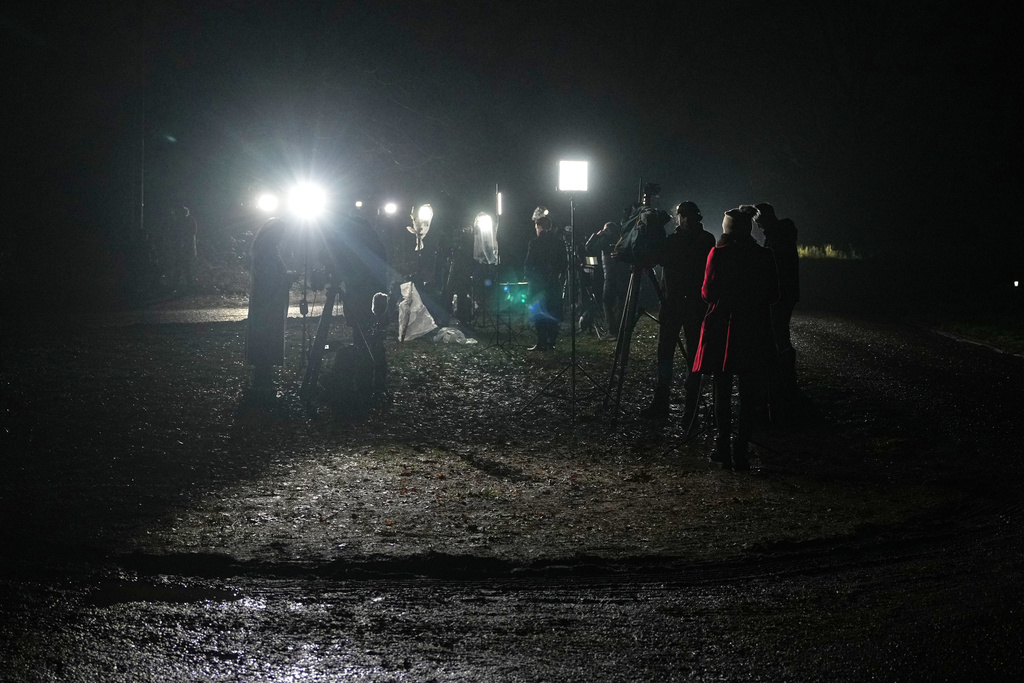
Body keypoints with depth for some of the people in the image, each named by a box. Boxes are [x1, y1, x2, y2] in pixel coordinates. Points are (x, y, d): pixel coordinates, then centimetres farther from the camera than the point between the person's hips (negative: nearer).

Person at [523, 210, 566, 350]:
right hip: (553, 283, 5)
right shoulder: (558, 242, 4)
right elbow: (564, 263, 8)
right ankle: (551, 342, 11)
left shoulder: (535, 243, -12)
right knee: (552, 313, 11)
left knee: (538, 314, 0)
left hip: (538, 284, -5)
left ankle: (542, 343, -3)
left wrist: (529, 277, 5)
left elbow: (528, 265, -11)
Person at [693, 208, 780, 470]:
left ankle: (723, 448, 7)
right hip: (755, 330, 2)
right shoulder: (764, 256, 0)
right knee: (749, 393, 5)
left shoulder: (718, 254, -8)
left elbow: (708, 293, -6)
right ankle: (741, 451, 2)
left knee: (722, 390, 8)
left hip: (722, 327, -1)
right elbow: (773, 295, 5)